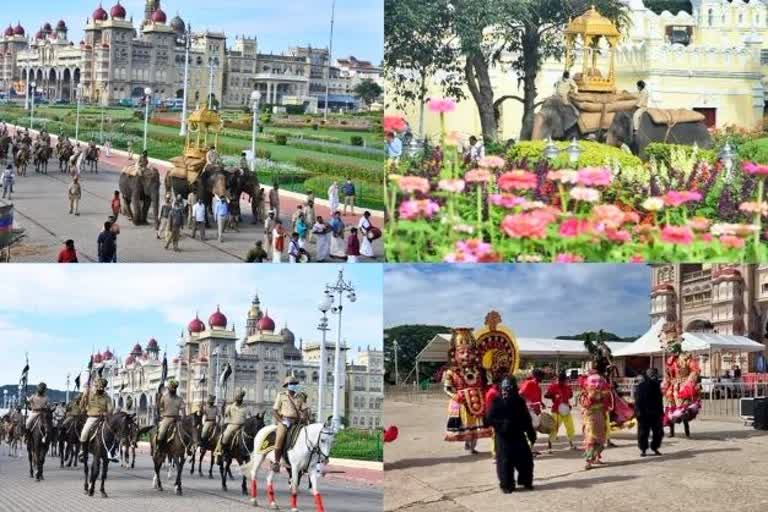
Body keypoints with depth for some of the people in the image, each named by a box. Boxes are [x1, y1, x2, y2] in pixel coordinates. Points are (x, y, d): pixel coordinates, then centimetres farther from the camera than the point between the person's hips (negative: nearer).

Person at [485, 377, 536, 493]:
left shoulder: (519, 401, 4)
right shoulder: (497, 402, -7)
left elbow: (527, 419, 10)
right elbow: (490, 418, -10)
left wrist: (531, 433, 9)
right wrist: (502, 423, -24)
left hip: (518, 435, 4)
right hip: (503, 436, -4)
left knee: (525, 458, 7)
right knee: (505, 461, -4)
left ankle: (525, 481, 25)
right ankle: (506, 485, 7)